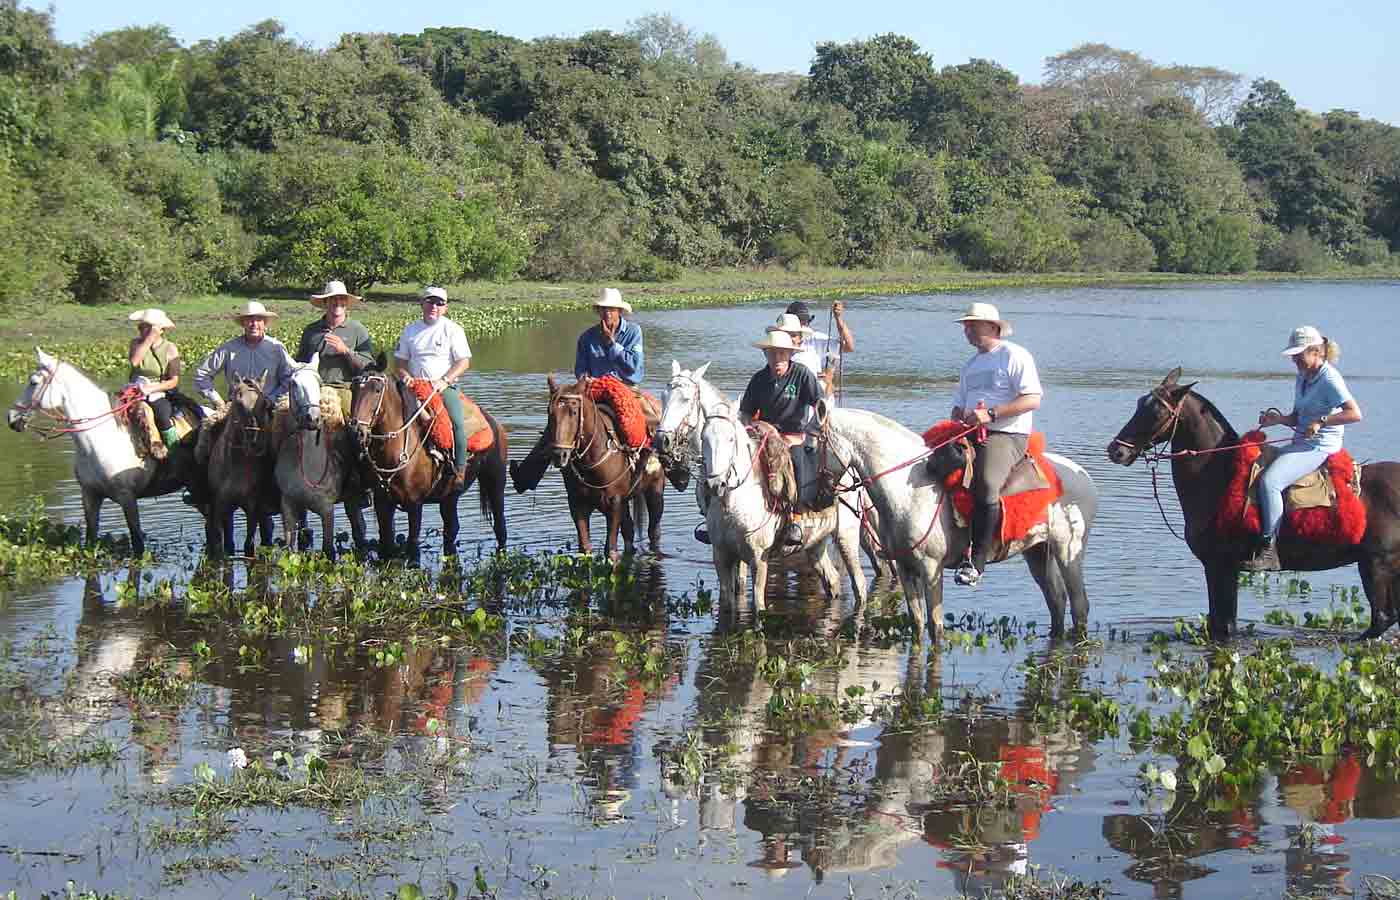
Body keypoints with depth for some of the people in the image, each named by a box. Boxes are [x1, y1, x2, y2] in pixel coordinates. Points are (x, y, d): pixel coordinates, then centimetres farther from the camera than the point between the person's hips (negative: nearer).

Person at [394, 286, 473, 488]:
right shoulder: (410, 330, 16)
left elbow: (464, 363, -1)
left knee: (457, 422, -26)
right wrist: (405, 376, -3)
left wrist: (444, 381, -14)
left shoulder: (453, 330, 5)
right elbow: (401, 362, 19)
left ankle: (460, 469, -18)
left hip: (445, 386, -3)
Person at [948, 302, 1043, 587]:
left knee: (986, 486, -33)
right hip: (970, 433, 9)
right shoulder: (971, 365, 24)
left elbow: (1032, 400, -12)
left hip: (1007, 435, -9)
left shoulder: (1015, 356, -2)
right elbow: (959, 404, 29)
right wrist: (960, 417, 3)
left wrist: (991, 413, -20)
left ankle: (976, 562, -32)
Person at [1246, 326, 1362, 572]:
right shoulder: (1302, 378, 16)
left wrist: (1321, 421, -25)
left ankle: (1269, 550, -27)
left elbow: (1355, 413, -21)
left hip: (1320, 447, -11)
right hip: (1301, 443, 11)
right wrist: (1278, 419, 3)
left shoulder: (1330, 379, -12)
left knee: (1269, 481, -27)